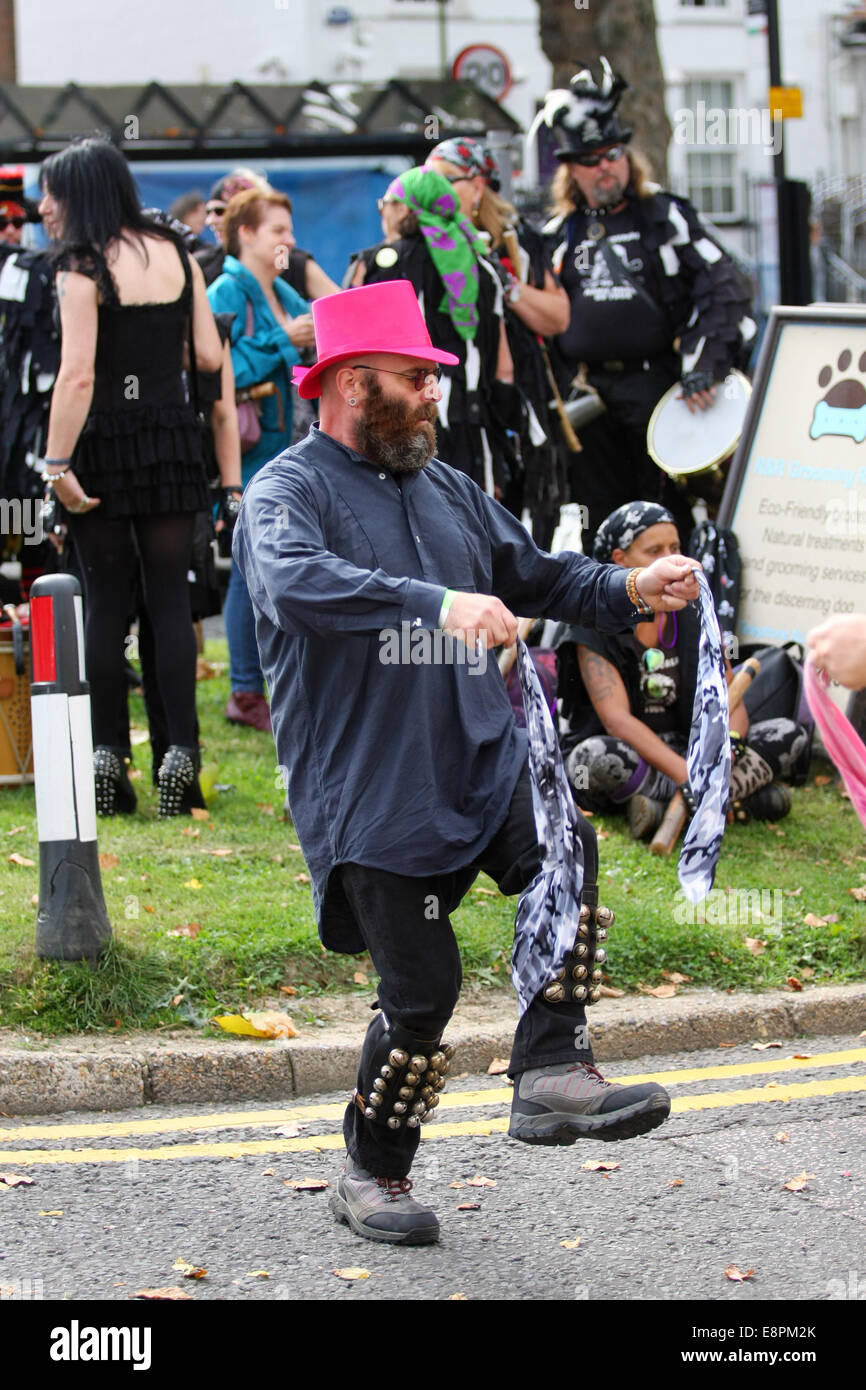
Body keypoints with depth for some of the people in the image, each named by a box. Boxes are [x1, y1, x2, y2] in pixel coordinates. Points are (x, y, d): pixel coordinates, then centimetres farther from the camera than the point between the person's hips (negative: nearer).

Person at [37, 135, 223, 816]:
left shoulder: (83, 268, -10)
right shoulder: (176, 254, 6)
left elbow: (78, 376, -18)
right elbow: (211, 358, 6)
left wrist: (56, 465, -16)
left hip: (105, 439, -4)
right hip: (171, 435, 4)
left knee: (106, 601, 3)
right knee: (170, 596, 5)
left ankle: (106, 754, 4)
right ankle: (181, 752, -1)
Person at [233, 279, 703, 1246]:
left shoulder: (446, 491, 18)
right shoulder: (288, 493, -7)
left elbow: (535, 575, 28)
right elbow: (294, 582, -29)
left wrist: (628, 591, 8)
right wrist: (435, 606, -41)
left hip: (482, 759, 6)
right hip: (368, 792, -6)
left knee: (566, 849, -26)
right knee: (421, 992, -5)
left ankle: (551, 1074, -24)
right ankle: (373, 1175, 17)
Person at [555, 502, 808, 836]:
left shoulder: (695, 617, 6)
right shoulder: (594, 627, -9)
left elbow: (730, 700, 1)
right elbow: (617, 720, -22)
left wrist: (729, 743, -24)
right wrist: (688, 777, -34)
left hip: (685, 753, 5)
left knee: (790, 734, -11)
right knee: (598, 755, -40)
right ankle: (744, 800, -30)